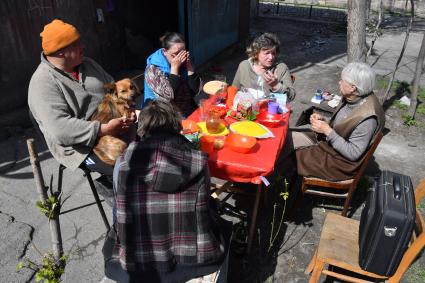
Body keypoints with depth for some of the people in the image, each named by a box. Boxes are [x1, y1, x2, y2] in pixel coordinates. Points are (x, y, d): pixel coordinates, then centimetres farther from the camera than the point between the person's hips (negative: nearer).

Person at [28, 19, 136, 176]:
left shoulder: (88, 64, 8)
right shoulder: (43, 82, -15)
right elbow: (60, 128, -25)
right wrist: (105, 130, -29)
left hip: (111, 126, 8)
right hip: (80, 144, -7)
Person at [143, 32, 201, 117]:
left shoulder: (183, 63, 1)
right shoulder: (153, 69, -13)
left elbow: (195, 91, -4)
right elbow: (169, 96, -22)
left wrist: (189, 66, -12)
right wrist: (174, 68, -20)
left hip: (190, 111, 4)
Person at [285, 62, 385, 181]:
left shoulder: (367, 117, -30)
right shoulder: (352, 98, -5)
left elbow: (353, 153, -26)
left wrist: (328, 131, -28)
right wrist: (322, 121, -9)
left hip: (340, 161, -8)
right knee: (286, 138, 1)